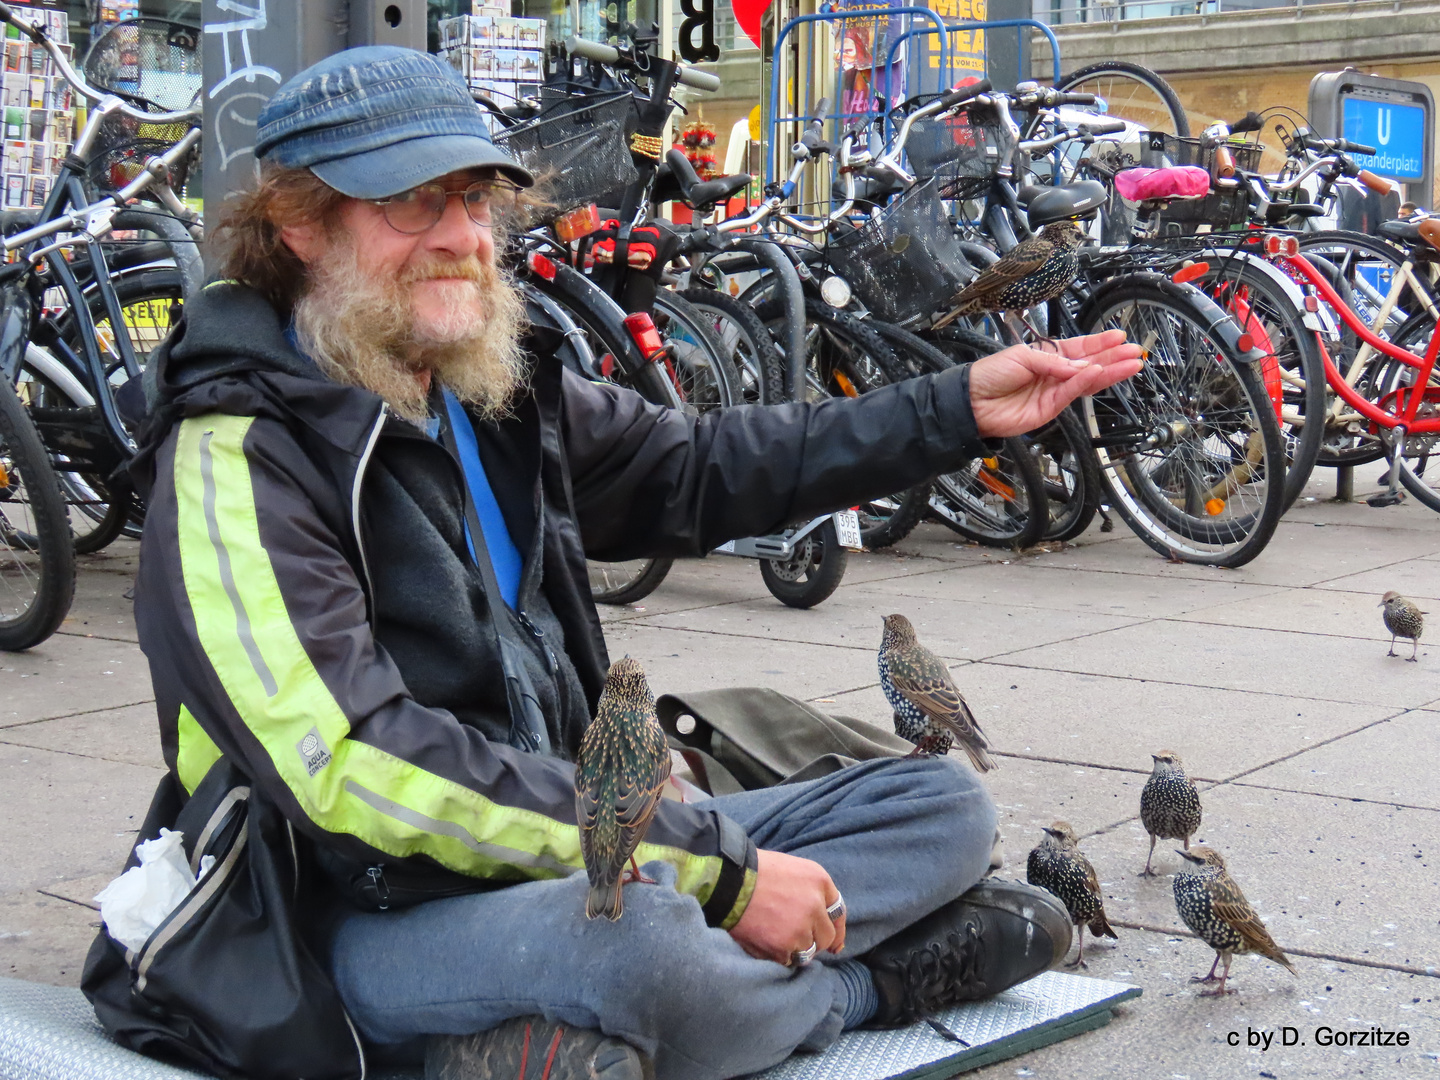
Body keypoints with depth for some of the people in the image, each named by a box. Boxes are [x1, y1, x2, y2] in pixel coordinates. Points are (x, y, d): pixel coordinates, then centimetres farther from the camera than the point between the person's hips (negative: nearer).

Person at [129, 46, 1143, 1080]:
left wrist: (957, 411, 16)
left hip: (568, 833, 8)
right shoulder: (237, 460, -16)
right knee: (641, 935, -39)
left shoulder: (503, 394, 9)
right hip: (388, 918, -8)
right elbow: (359, 771, -25)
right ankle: (863, 979, -6)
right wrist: (717, 866, -26)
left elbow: (698, 470, 22)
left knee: (943, 802, 6)